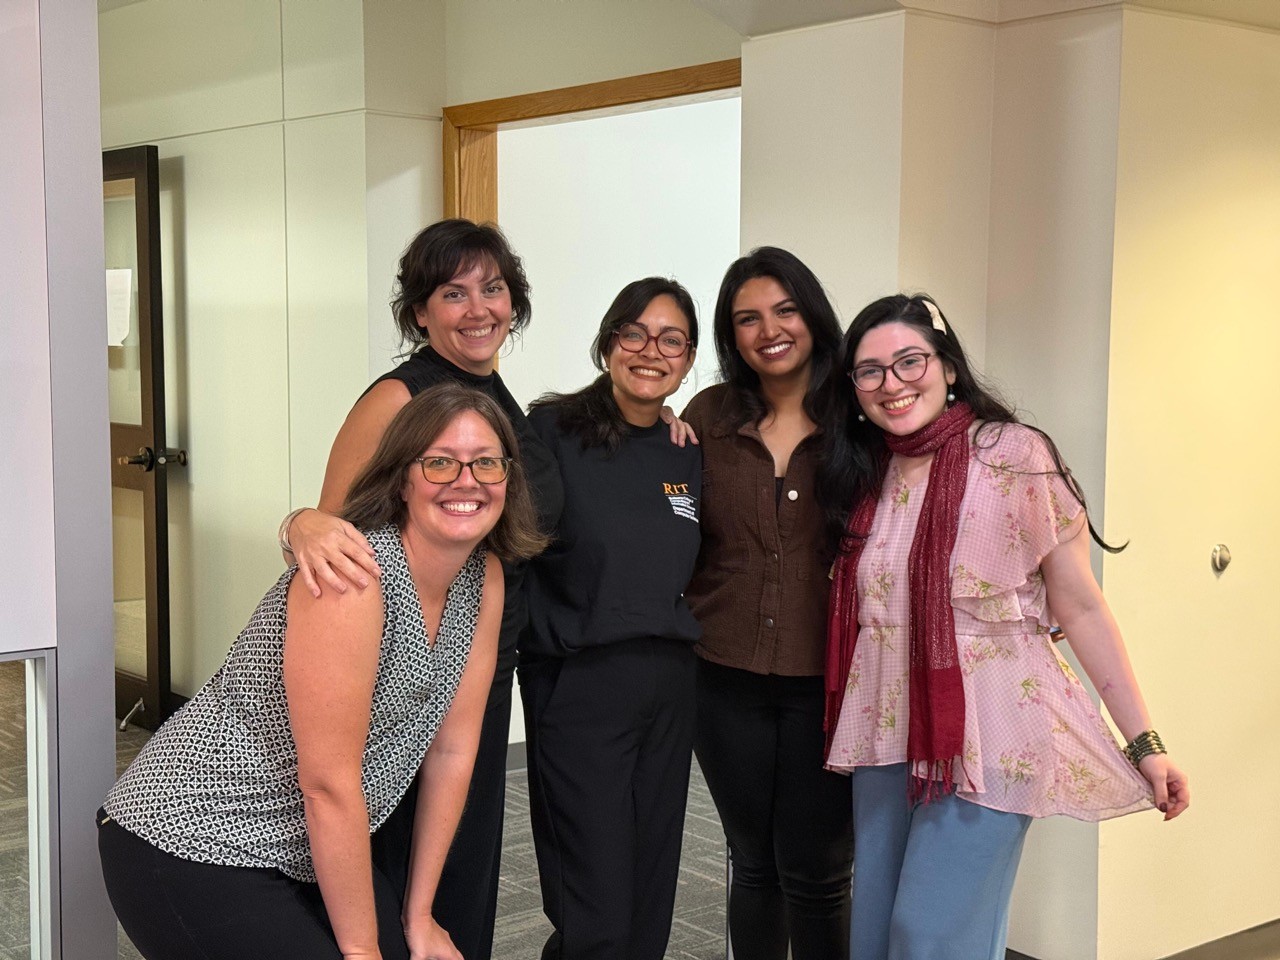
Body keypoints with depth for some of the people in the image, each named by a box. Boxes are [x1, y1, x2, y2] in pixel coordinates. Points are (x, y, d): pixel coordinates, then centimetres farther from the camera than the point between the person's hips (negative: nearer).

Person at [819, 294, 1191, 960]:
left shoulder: (1015, 456, -10)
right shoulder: (862, 475, 6)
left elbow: (1081, 608, -7)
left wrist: (1145, 743, -9)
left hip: (986, 738, -6)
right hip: (886, 735, 6)